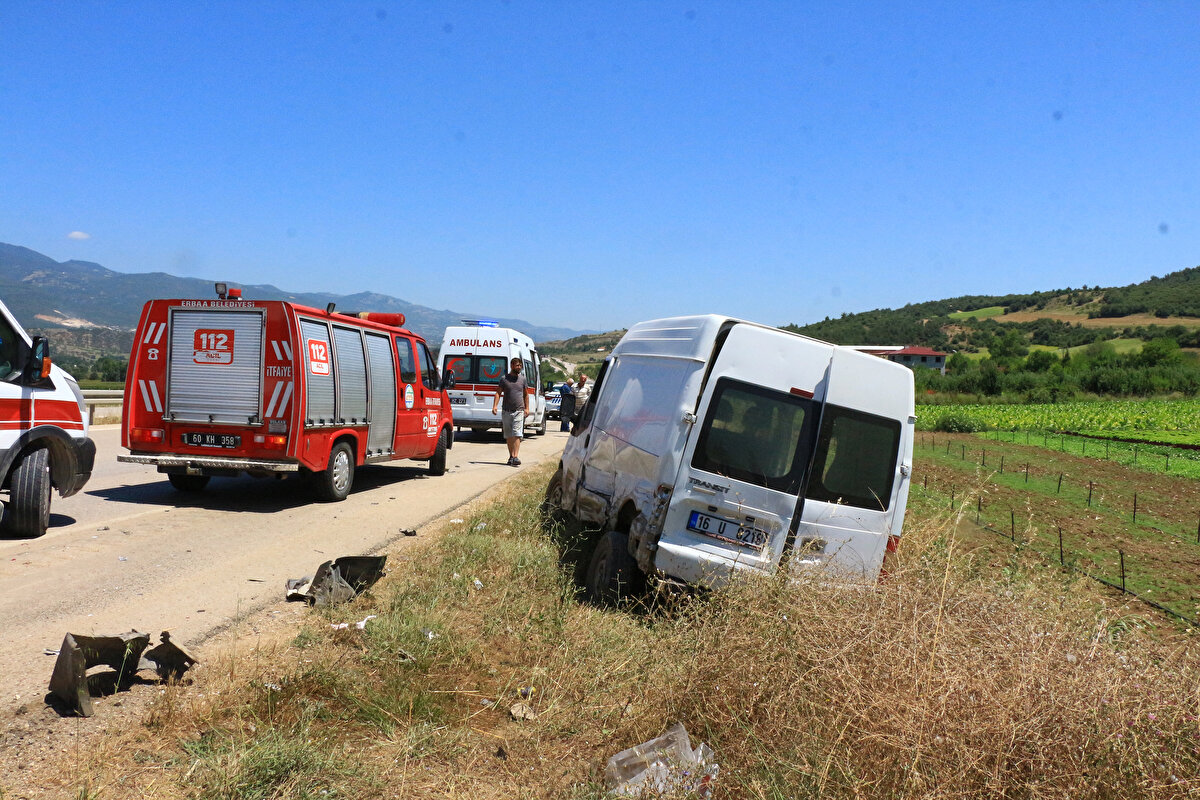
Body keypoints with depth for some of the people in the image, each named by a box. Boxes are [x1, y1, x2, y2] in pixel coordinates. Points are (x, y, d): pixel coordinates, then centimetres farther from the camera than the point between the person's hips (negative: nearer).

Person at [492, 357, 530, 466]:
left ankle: (515, 457, -20)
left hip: (519, 411, -1)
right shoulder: (504, 378, 5)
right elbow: (498, 393, 4)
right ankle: (511, 456, 16)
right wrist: (495, 406, -9)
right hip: (507, 411, 1)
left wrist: (527, 408, 8)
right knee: (508, 436, 7)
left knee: (516, 435, -13)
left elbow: (526, 394, 17)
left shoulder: (522, 378, 10)